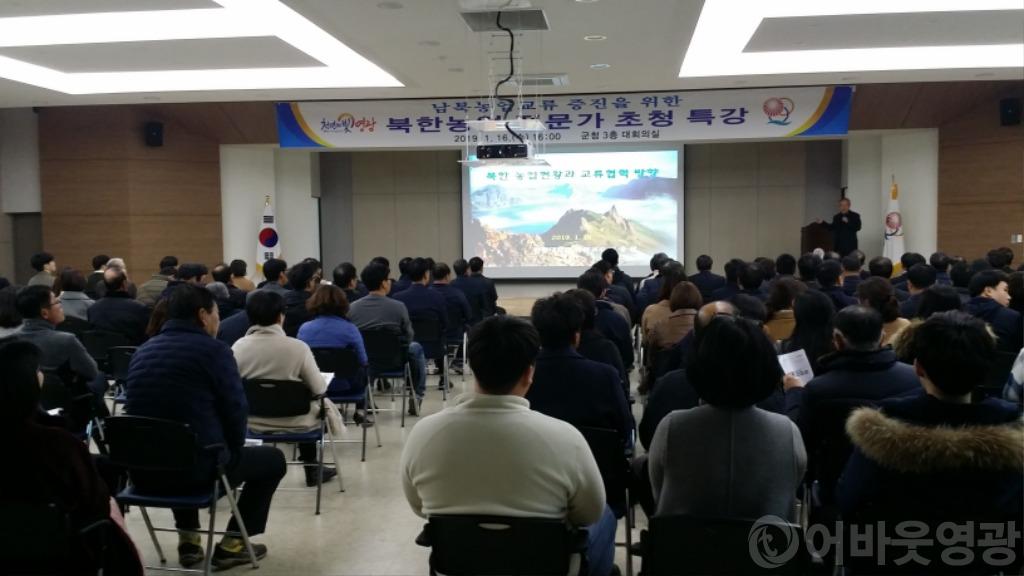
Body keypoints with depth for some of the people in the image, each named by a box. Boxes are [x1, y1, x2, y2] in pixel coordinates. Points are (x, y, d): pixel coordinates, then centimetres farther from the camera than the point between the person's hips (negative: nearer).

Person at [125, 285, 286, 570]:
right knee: (272, 459, 18)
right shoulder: (214, 349, -6)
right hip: (196, 467, -6)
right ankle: (232, 544, 16)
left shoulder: (143, 350, 14)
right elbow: (236, 409, -8)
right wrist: (233, 449, 13)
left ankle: (188, 539, 34)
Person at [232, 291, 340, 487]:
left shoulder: (238, 346, -11)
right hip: (292, 422, -3)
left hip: (252, 421, 3)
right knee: (325, 404, 28)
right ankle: (312, 468, 38)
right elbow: (319, 388, -12)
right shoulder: (297, 346, -18)